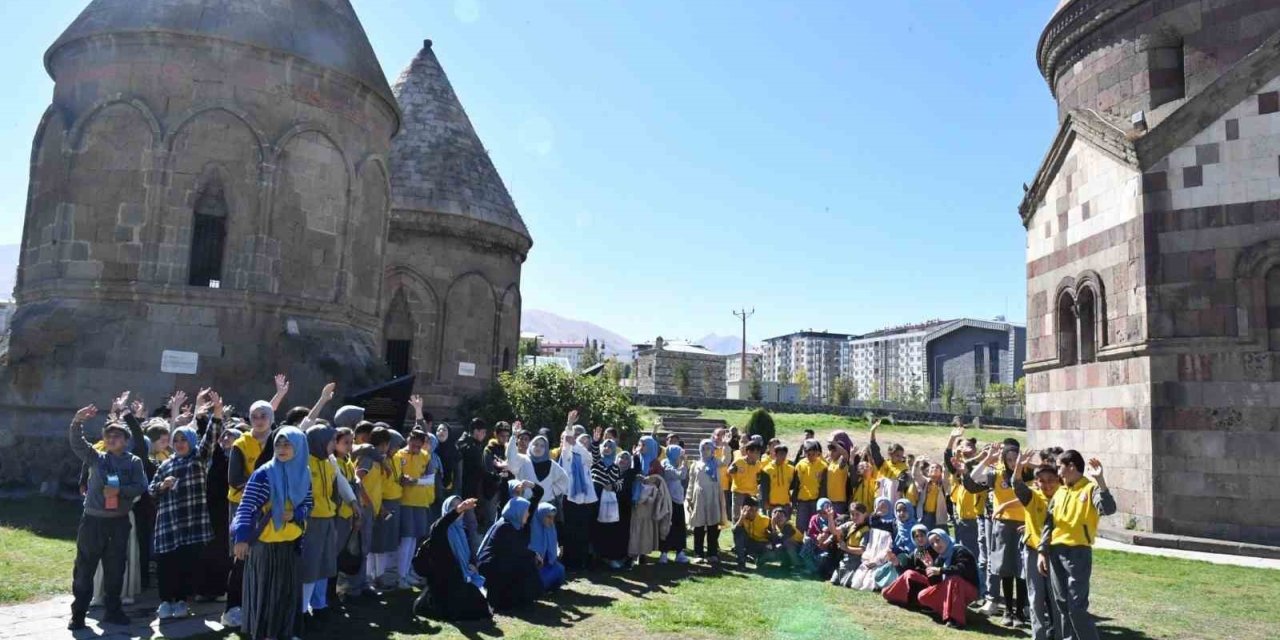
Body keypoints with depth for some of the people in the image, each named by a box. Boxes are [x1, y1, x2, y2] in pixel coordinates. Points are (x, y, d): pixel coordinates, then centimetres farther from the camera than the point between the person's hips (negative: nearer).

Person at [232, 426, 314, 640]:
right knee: (263, 591, 3)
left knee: (289, 591, 11)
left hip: (291, 543, 4)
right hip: (263, 542, -4)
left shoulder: (304, 475, 2)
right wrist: (242, 536, -28)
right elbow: (246, 506, -18)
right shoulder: (263, 473, -13)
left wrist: (295, 514, -11)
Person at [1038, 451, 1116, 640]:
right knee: (1061, 604, 12)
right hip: (1055, 553, 7)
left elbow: (1108, 509, -25)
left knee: (1077, 606, -7)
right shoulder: (1059, 493, 13)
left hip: (1078, 552, -7)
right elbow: (1048, 523, 13)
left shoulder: (1090, 489, -6)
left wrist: (1100, 481, -33)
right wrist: (1042, 552, 8)